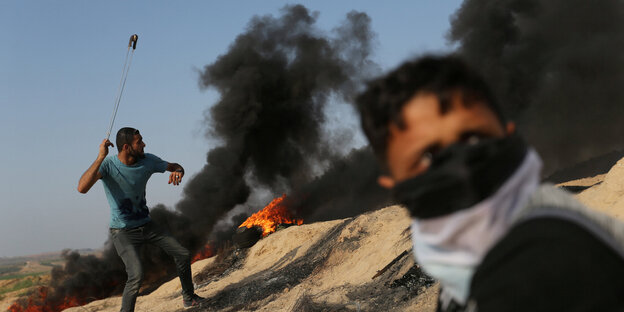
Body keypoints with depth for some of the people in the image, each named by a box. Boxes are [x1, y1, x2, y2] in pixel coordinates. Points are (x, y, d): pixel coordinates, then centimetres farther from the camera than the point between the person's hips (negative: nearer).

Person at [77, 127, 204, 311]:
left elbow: (174, 166, 9)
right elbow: (82, 188, -39)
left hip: (146, 225, 6)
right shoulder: (108, 165, -23)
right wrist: (100, 158, -45)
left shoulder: (147, 161, -9)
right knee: (136, 274, -27)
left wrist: (178, 171, -17)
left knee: (183, 255, 8)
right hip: (122, 232, -6)